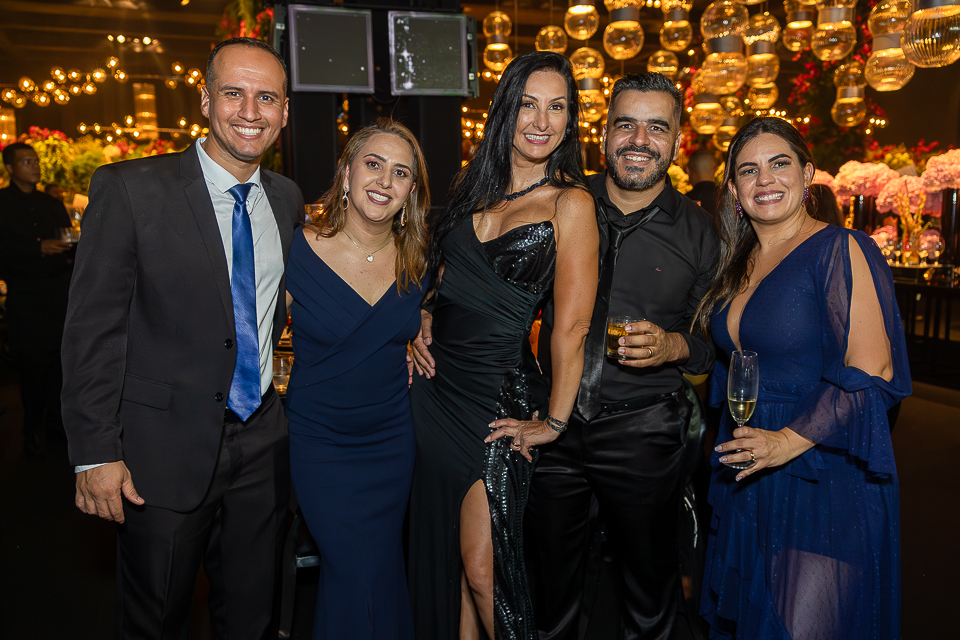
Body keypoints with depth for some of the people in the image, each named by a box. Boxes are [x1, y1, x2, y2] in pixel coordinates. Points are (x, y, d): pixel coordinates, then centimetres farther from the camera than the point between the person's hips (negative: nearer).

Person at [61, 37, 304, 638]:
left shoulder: (288, 199, 5)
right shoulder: (129, 189, -11)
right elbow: (93, 327, -11)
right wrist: (96, 452, -13)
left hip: (262, 446, 4)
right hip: (166, 450, -4)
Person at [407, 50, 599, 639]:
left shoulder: (570, 203, -9)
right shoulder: (477, 188, 8)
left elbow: (572, 325, -12)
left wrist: (553, 422, -11)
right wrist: (423, 320, 5)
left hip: (501, 397, -6)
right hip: (436, 387, 6)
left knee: (482, 569, 0)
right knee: (441, 553, 15)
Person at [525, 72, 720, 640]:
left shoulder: (699, 233, -3)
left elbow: (719, 346, 2)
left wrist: (672, 346, -18)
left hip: (642, 432, -1)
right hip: (552, 423, 2)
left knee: (650, 590, 16)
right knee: (552, 581, 19)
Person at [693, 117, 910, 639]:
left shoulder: (840, 250, -13)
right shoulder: (738, 262, 9)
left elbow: (872, 374, -19)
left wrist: (790, 440, -24)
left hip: (824, 475, -7)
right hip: (746, 471, 7)